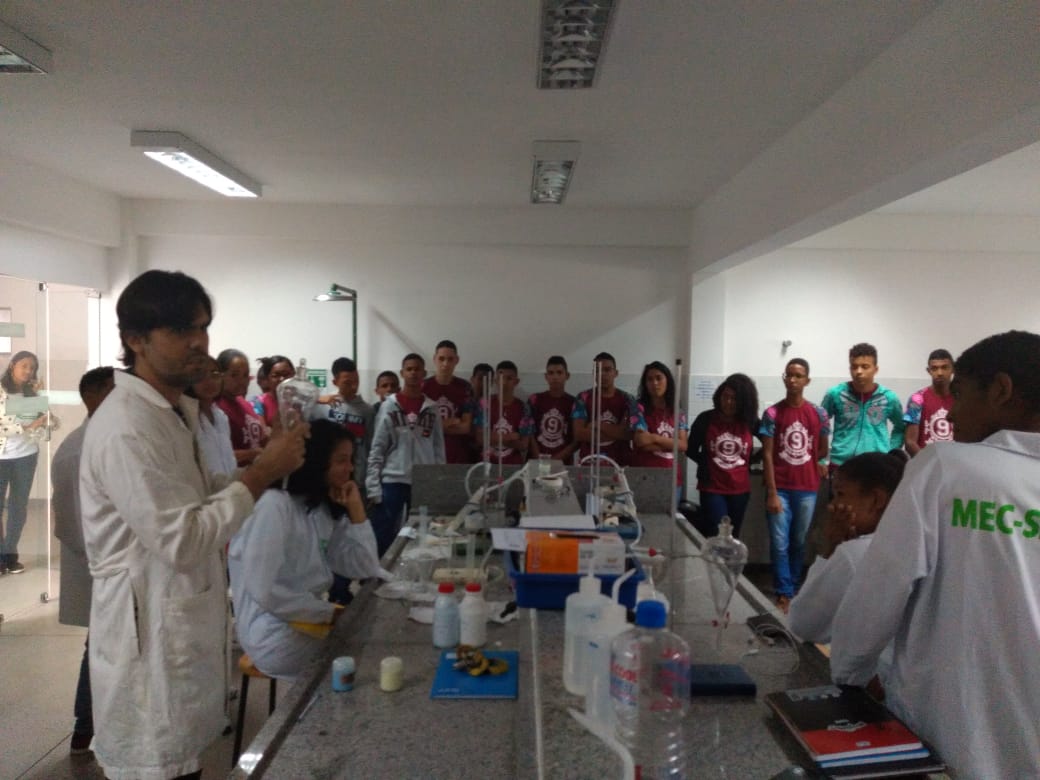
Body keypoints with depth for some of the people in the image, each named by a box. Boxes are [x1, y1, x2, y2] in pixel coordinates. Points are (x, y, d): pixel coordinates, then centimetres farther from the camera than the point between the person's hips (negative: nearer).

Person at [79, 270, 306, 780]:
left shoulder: (174, 410, 8)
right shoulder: (126, 427, -24)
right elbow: (182, 542, -27)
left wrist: (264, 467, 0)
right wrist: (260, 474, -22)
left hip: (181, 626, 9)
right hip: (151, 635, -9)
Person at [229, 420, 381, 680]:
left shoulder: (325, 508, 6)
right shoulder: (275, 504, -21)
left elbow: (366, 569, 1)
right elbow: (264, 591, -26)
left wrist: (356, 509, -6)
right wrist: (329, 612, -15)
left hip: (309, 620, 8)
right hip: (277, 636, -8)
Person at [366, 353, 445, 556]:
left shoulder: (432, 409, 7)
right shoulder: (388, 406, 0)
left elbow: (439, 449, 9)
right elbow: (376, 449, -2)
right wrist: (373, 487, -7)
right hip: (392, 481, -2)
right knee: (382, 539, 1)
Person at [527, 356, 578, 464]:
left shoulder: (574, 403, 0)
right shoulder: (535, 400, 3)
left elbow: (578, 439, -1)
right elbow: (529, 433, 1)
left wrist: (557, 458, -10)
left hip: (563, 462, -1)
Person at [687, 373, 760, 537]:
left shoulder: (749, 421, -1)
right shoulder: (705, 419, -6)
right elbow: (691, 450, 3)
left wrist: (750, 462, 6)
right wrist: (707, 464, -1)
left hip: (740, 489, 3)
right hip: (712, 488, -3)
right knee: (716, 537, -8)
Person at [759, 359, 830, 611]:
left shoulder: (818, 413, 2)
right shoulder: (772, 413, -4)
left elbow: (823, 449, 17)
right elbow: (767, 455, -7)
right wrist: (772, 493, -11)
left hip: (807, 488, 2)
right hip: (780, 488, -2)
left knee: (798, 543, 12)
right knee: (779, 544, -1)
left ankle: (792, 589, 26)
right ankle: (784, 595, 9)